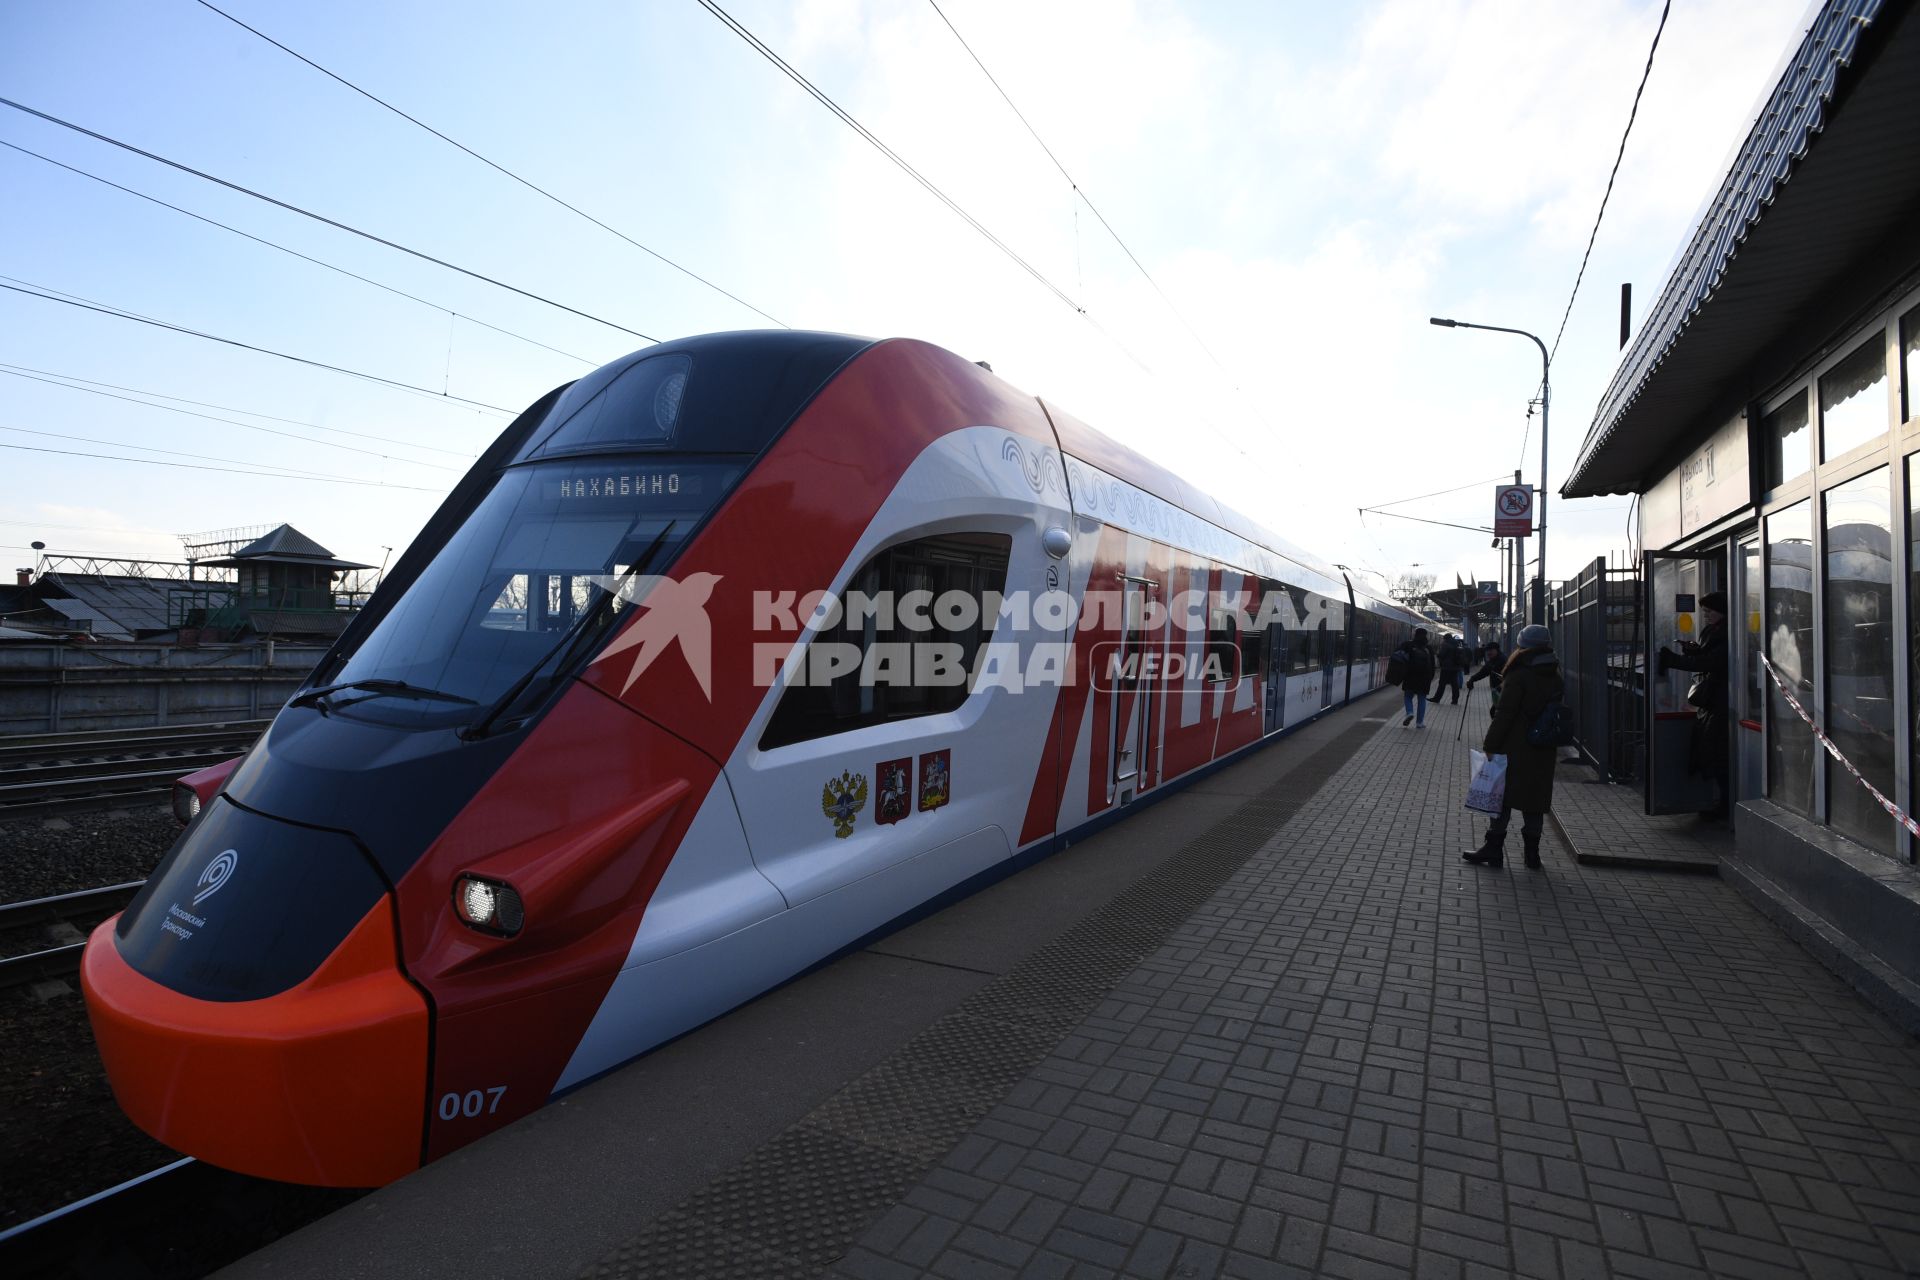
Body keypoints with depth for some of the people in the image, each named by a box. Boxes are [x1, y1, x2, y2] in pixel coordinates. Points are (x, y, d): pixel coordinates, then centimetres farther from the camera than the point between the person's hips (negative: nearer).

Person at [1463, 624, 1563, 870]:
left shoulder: (1518, 677, -14)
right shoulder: (1556, 680, 8)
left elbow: (1505, 714, -16)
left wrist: (1490, 744, -11)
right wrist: (1554, 747, 22)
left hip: (1514, 750, -6)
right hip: (1543, 753, 6)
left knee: (1502, 797, 1)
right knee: (1534, 802, 11)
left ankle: (1493, 850, 3)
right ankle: (1532, 853, 16)